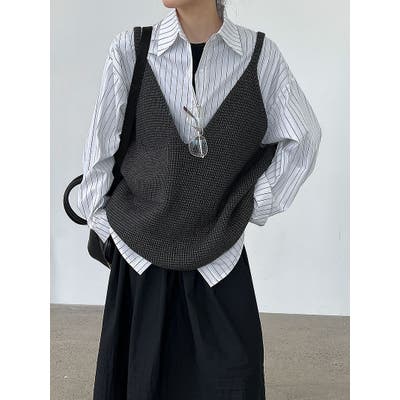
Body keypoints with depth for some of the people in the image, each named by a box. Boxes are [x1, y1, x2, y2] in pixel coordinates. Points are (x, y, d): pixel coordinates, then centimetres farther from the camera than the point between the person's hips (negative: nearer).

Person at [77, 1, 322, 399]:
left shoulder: (259, 54, -6)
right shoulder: (130, 49, -6)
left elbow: (302, 137, 5)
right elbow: (101, 146, 1)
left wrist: (257, 205, 1)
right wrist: (103, 222, 4)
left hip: (219, 259, 0)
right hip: (140, 256, 0)